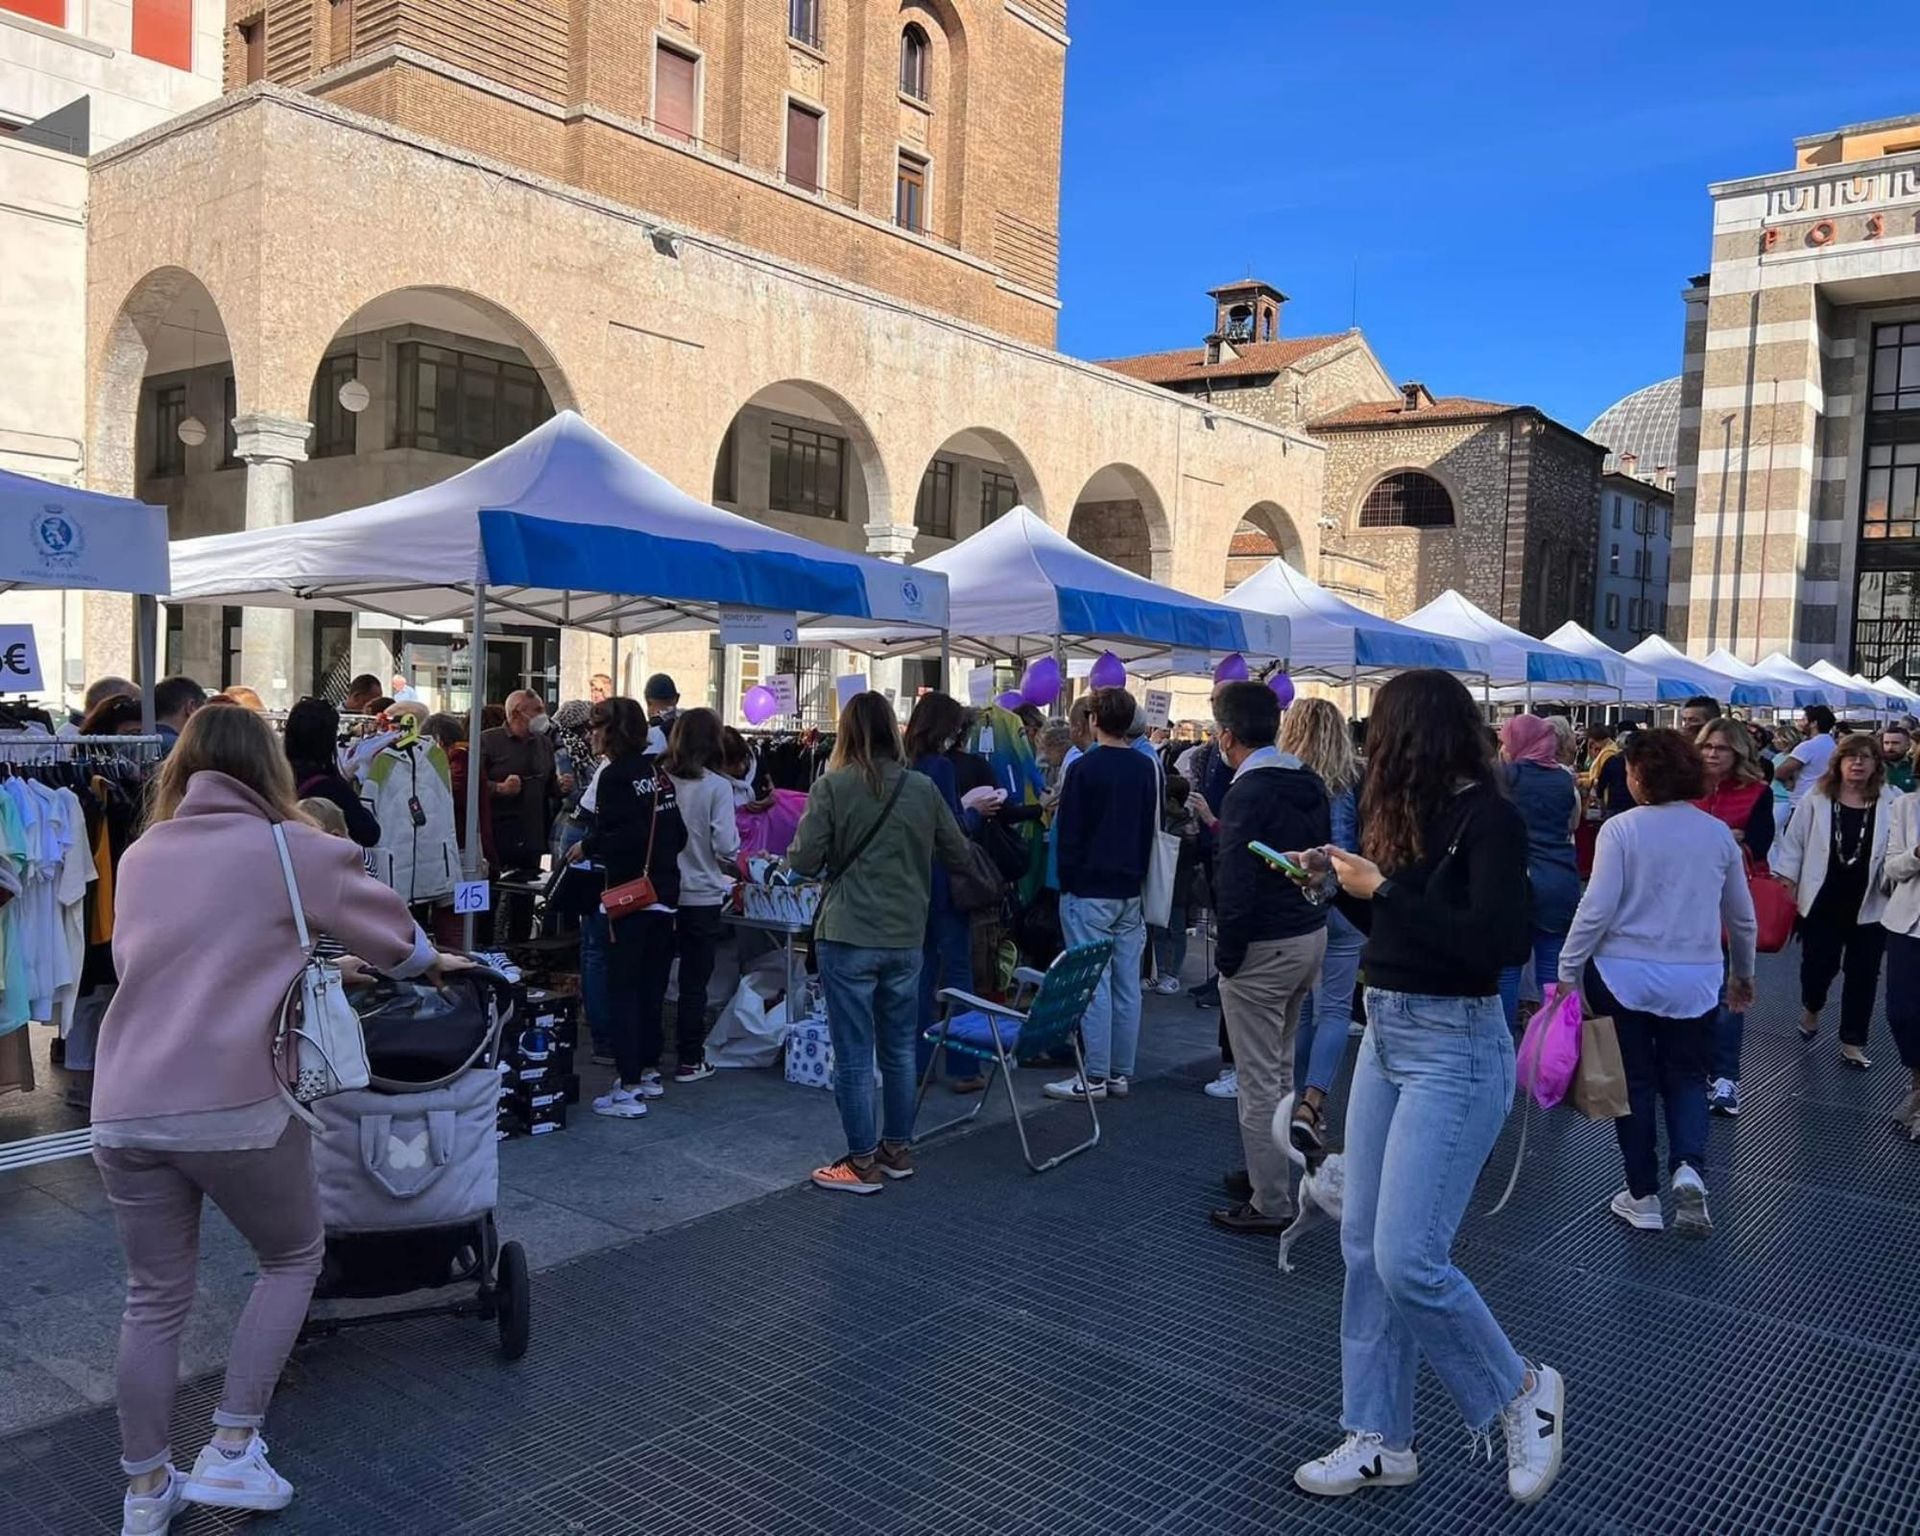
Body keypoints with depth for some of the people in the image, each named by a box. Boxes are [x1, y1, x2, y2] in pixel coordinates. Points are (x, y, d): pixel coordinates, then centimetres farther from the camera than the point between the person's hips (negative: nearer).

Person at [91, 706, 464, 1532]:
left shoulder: (138, 856, 15)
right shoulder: (289, 847, 1)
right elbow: (386, 923, 13)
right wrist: (430, 962, 35)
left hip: (123, 1110, 5)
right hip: (234, 1105, -5)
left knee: (154, 1297, 19)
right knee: (293, 1257, 19)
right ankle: (230, 1453, 17)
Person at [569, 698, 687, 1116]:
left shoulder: (614, 776, -12)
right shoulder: (658, 772, 8)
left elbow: (617, 837, -21)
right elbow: (678, 833, 9)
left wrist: (587, 848, -5)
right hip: (665, 894, 7)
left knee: (622, 990, -2)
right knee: (652, 987, 16)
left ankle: (628, 1087, -1)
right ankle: (649, 1070, 27)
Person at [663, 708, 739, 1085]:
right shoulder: (716, 786, -12)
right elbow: (726, 845, -16)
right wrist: (734, 867, 5)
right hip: (701, 896, -3)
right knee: (694, 982, 8)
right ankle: (689, 1060, 14)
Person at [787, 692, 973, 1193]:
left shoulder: (831, 787, -10)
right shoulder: (922, 788, 0)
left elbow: (803, 860, -12)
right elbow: (958, 854, 8)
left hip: (848, 938, -4)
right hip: (906, 938, 4)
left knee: (854, 1054, 5)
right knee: (899, 1049, 16)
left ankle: (863, 1162, 11)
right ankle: (897, 1150, 27)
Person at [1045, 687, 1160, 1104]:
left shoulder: (1084, 768, -11)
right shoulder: (1147, 768, 7)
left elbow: (1068, 832, -10)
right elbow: (1151, 828, 13)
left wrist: (1068, 882, -1)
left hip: (1089, 891, -6)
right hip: (1130, 890, 6)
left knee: (1093, 983, -4)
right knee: (1127, 983, 8)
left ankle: (1095, 1077, -1)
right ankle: (1121, 1073, 14)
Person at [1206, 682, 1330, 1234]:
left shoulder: (1248, 792, -20)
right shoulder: (1310, 783, 7)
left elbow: (1236, 884, -22)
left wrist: (1229, 955, -12)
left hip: (1264, 947, -9)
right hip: (1311, 935, 9)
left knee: (1259, 1081, 1)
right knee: (1280, 1065, 23)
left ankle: (1271, 1205, 8)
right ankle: (1274, 1172, 35)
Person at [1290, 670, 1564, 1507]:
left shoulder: (1489, 818, -15)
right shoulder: (1414, 814, 7)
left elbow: (1495, 945, -24)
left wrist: (1382, 887, -21)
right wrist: (1342, 879, 5)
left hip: (1454, 1050, -9)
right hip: (1385, 1037, 9)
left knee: (1407, 1259, -8)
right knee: (1363, 1248, 10)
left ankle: (1522, 1391, 19)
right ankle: (1380, 1440, 23)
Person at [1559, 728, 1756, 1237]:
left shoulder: (1622, 829, -11)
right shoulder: (1718, 832, 2)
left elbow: (1598, 908, -15)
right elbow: (1742, 915, 13)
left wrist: (1568, 970, -6)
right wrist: (1743, 974, 27)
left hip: (1624, 974, -3)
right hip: (1696, 979, 3)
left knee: (1636, 1081, 10)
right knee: (1686, 1078, 17)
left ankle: (1643, 1196, 17)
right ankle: (1689, 1168, -6)